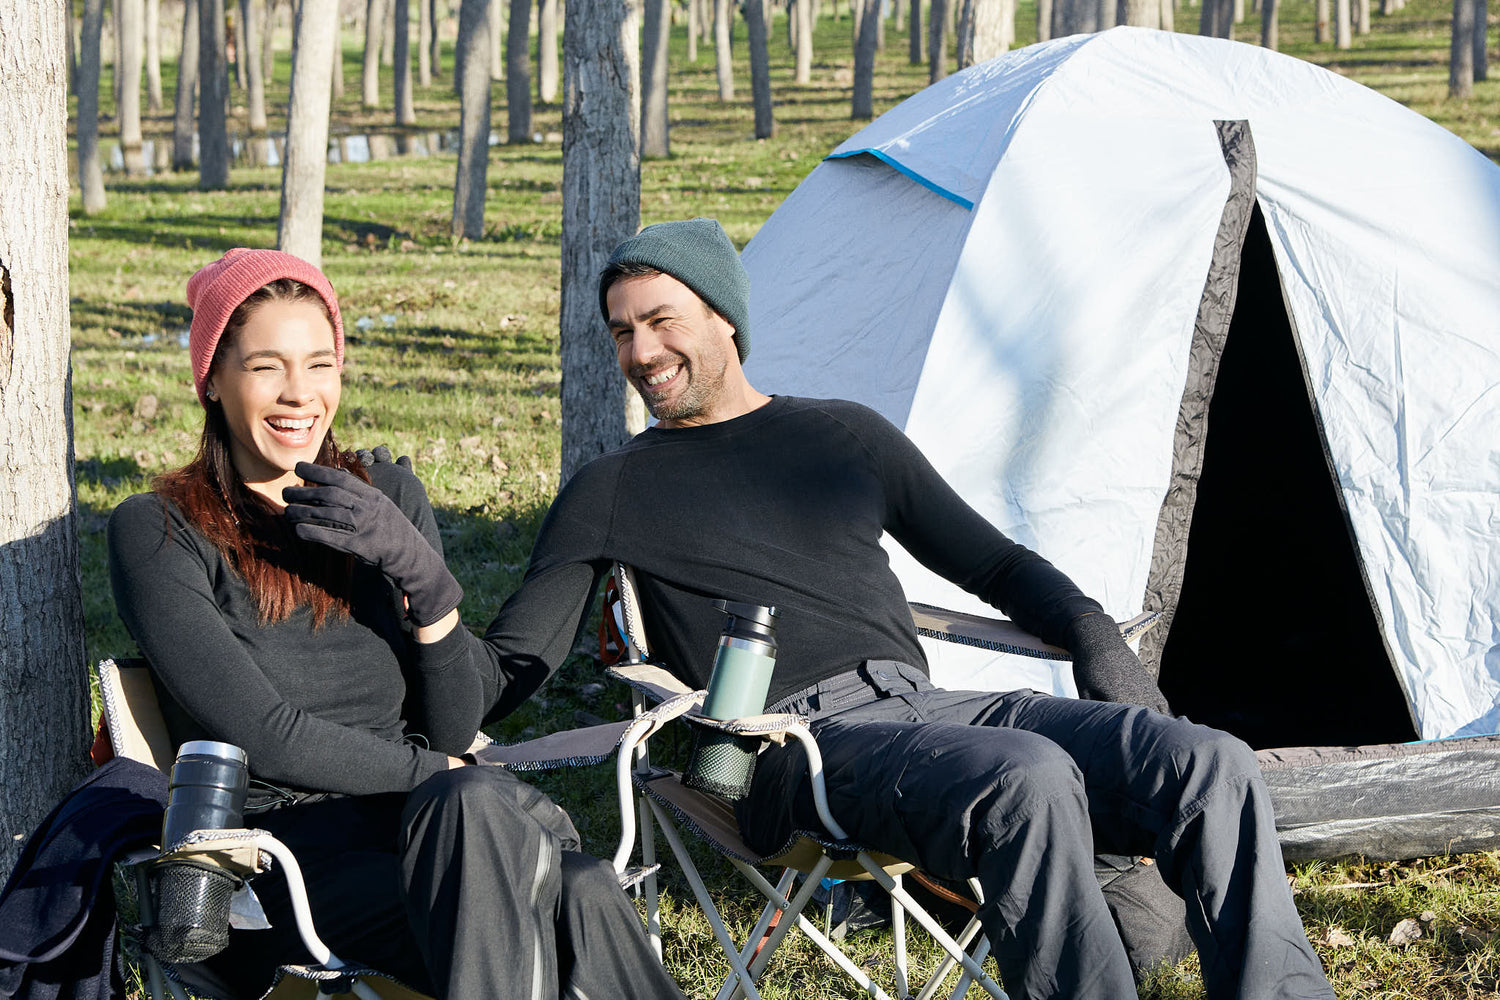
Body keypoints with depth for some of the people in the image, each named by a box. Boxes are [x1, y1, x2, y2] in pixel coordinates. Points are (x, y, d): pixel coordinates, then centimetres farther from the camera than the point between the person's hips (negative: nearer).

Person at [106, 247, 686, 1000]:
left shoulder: (388, 498, 15)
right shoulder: (157, 533, 0)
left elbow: (455, 730, 7)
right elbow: (264, 737, -11)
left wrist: (416, 566, -7)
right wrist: (433, 772, -5)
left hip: (427, 826, 4)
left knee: (582, 893, -33)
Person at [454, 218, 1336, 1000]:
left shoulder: (847, 436, 21)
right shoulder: (613, 493, 12)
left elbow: (992, 563, 25)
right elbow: (513, 665, 7)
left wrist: (1095, 638, 7)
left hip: (927, 705, 5)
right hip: (806, 741, -5)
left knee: (1212, 771, -18)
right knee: (1029, 781, -39)